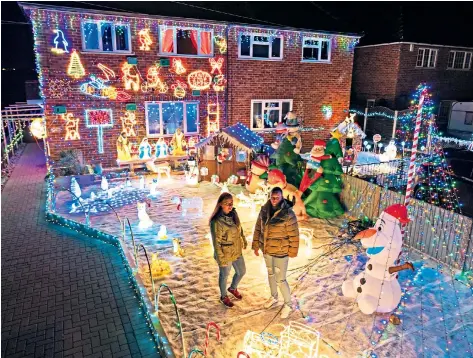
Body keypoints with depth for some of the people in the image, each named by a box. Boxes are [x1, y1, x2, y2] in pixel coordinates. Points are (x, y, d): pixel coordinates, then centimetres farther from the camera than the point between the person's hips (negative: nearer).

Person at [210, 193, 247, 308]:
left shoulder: (233, 213, -6)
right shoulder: (217, 221, -28)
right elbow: (216, 242, -22)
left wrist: (244, 240, 19)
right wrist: (221, 259, -19)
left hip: (237, 252, 7)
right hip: (225, 255, -7)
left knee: (242, 272, 23)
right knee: (224, 276, 17)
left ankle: (233, 288, 53)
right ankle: (224, 296, 44)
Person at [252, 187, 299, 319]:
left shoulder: (288, 214, -24)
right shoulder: (264, 210, -7)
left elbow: (294, 235, -16)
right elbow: (258, 228, 4)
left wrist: (292, 252, -10)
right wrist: (256, 245, 8)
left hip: (281, 252, -6)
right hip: (267, 250, 6)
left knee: (280, 280, 4)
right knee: (270, 274, 24)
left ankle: (288, 305, 28)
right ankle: (274, 297, 48)